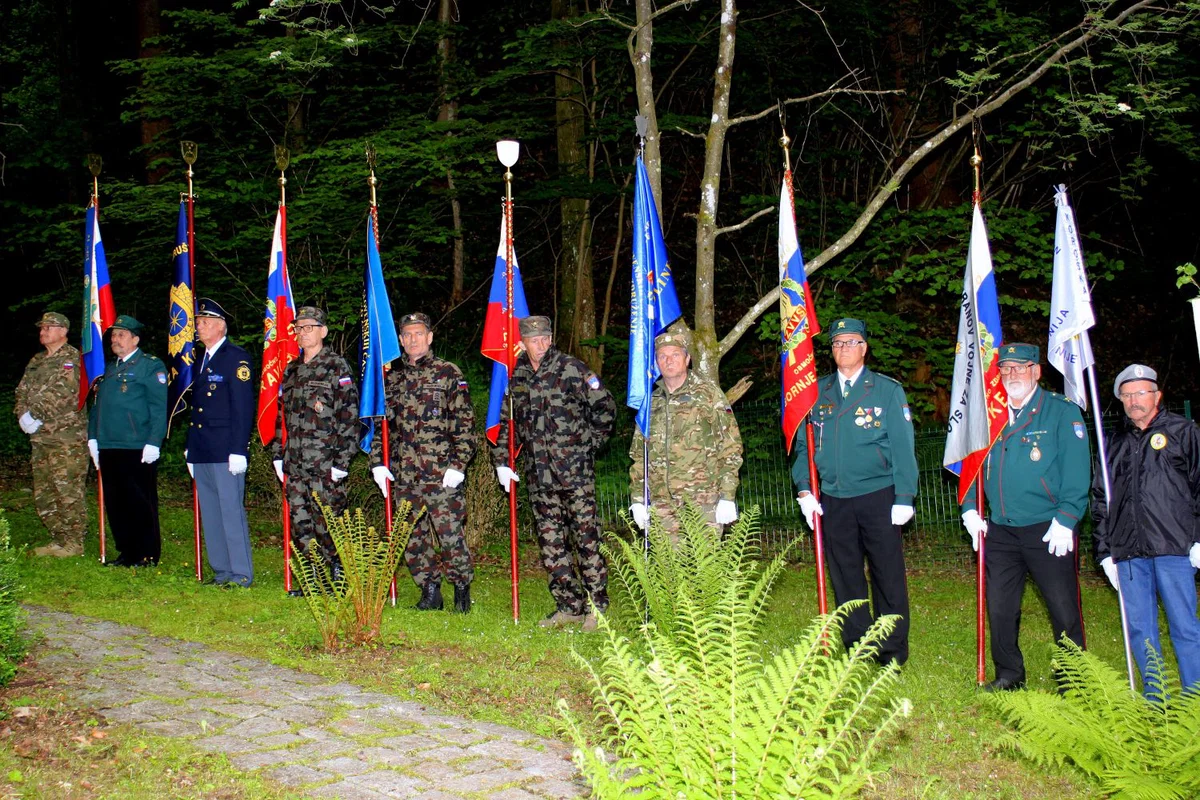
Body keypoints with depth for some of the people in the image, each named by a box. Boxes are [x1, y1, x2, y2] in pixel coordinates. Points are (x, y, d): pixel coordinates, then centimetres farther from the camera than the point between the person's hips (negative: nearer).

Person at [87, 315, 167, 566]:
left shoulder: (151, 366, -2)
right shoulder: (110, 368, 20)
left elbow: (159, 408, -9)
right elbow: (97, 405, 21)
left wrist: (153, 443, -16)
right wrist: (93, 438, 12)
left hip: (137, 449, -7)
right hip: (109, 449, 7)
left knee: (141, 503, -1)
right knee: (115, 502, 9)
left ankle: (148, 555, 7)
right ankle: (127, 552, 18)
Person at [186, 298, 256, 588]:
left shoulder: (237, 358, -7)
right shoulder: (201, 359, 18)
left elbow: (244, 407, -12)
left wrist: (238, 450, -17)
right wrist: (190, 448, 18)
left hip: (225, 451, -8)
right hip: (202, 453, 8)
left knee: (231, 510, -6)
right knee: (210, 514, 11)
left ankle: (241, 574, 0)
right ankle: (221, 572, 18)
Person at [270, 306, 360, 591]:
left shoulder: (337, 367, -4)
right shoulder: (291, 370, 17)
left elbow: (349, 416, -10)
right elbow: (282, 416, 22)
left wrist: (342, 460, -15)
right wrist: (278, 455, 14)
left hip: (325, 462, -7)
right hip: (295, 463, 7)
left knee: (328, 524, -5)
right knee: (301, 525, 9)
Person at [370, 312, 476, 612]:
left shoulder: (449, 374, 1)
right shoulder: (391, 377, 13)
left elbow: (465, 423, -3)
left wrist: (458, 465, -10)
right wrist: (378, 462, 9)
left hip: (441, 473, -5)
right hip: (404, 475, 5)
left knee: (449, 533, -6)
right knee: (412, 537, 7)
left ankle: (462, 589, 12)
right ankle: (430, 592, 19)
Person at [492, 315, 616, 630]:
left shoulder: (572, 369, -4)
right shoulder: (514, 376, 10)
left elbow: (605, 407, 1)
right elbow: (503, 422, 18)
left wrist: (591, 441, 4)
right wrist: (501, 462, 13)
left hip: (575, 468, -5)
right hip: (538, 473, 5)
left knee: (586, 536, -5)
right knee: (551, 543, 7)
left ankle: (597, 607, 2)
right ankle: (569, 607, 15)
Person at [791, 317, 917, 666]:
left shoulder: (888, 390, 2)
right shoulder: (817, 392, 10)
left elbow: (903, 447, -1)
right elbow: (803, 445, 13)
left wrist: (904, 498, -7)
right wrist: (804, 490, 2)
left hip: (878, 497, -3)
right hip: (834, 501, 3)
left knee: (888, 575, 2)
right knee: (845, 578, 8)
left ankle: (892, 651, 13)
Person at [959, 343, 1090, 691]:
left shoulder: (1062, 412, -2)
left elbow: (1076, 472, -8)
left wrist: (1065, 520, -14)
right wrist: (970, 509, 7)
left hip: (1048, 531, -4)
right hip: (1000, 530, 5)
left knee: (1064, 609, 0)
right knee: (1000, 607, 9)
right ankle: (1009, 675, 25)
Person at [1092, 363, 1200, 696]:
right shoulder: (1117, 444, 19)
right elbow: (1100, 500, 20)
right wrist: (1104, 552, 13)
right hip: (1129, 553, 4)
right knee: (1140, 630, 5)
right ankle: (1155, 702, 13)